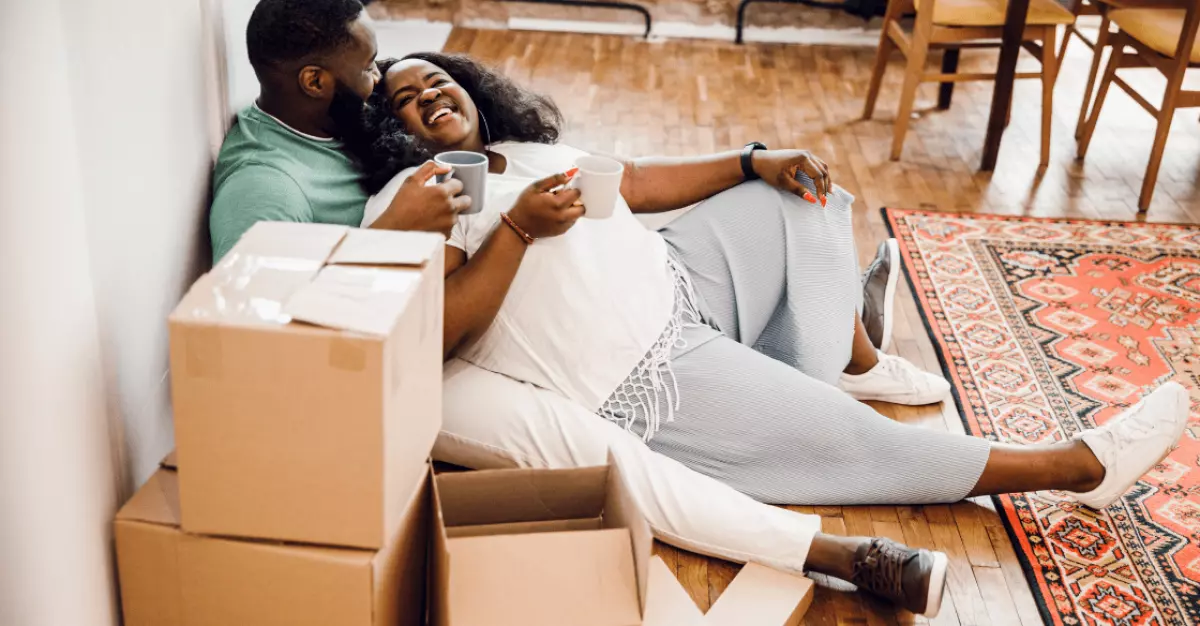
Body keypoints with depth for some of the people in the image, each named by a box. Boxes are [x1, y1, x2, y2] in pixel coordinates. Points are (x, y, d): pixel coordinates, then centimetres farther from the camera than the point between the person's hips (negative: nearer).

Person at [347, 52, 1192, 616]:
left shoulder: (528, 152, 17)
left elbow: (637, 183, 17)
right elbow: (433, 331, -19)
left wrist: (753, 161, 7)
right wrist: (518, 229, -25)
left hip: (677, 284, 9)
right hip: (647, 382, -9)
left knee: (797, 191, 13)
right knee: (853, 438, -10)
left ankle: (855, 362, 22)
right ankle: (1081, 466, 2)